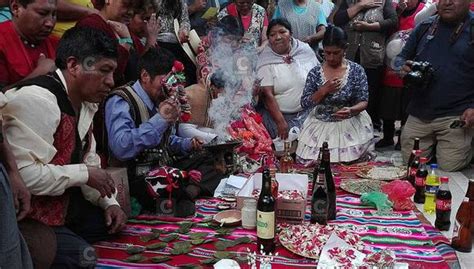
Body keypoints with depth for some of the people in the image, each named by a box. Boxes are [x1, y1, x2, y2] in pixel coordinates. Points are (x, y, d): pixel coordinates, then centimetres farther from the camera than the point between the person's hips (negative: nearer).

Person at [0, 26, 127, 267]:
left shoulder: (84, 103, 8)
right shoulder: (36, 100, -23)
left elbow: (89, 163, 15)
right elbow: (24, 174, -31)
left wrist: (109, 202, 1)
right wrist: (83, 174, -20)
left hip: (63, 206, 10)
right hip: (24, 217, -10)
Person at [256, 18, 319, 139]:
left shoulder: (306, 50, 1)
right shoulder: (265, 61, -8)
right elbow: (267, 95, -14)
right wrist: (281, 123, -21)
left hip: (308, 113, 2)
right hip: (277, 115, -2)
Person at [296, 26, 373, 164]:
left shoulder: (356, 71, -6)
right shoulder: (315, 72, -3)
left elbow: (363, 101, -6)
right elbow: (304, 103, -5)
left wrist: (352, 110, -29)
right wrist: (324, 89, -19)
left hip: (350, 125, -1)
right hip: (320, 125, 1)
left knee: (349, 162, -11)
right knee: (312, 162, -8)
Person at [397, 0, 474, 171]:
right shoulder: (425, 27, 11)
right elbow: (402, 57, 18)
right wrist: (404, 68, -7)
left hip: (457, 115, -4)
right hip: (419, 114, 4)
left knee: (449, 167, -7)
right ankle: (434, 145, 35)